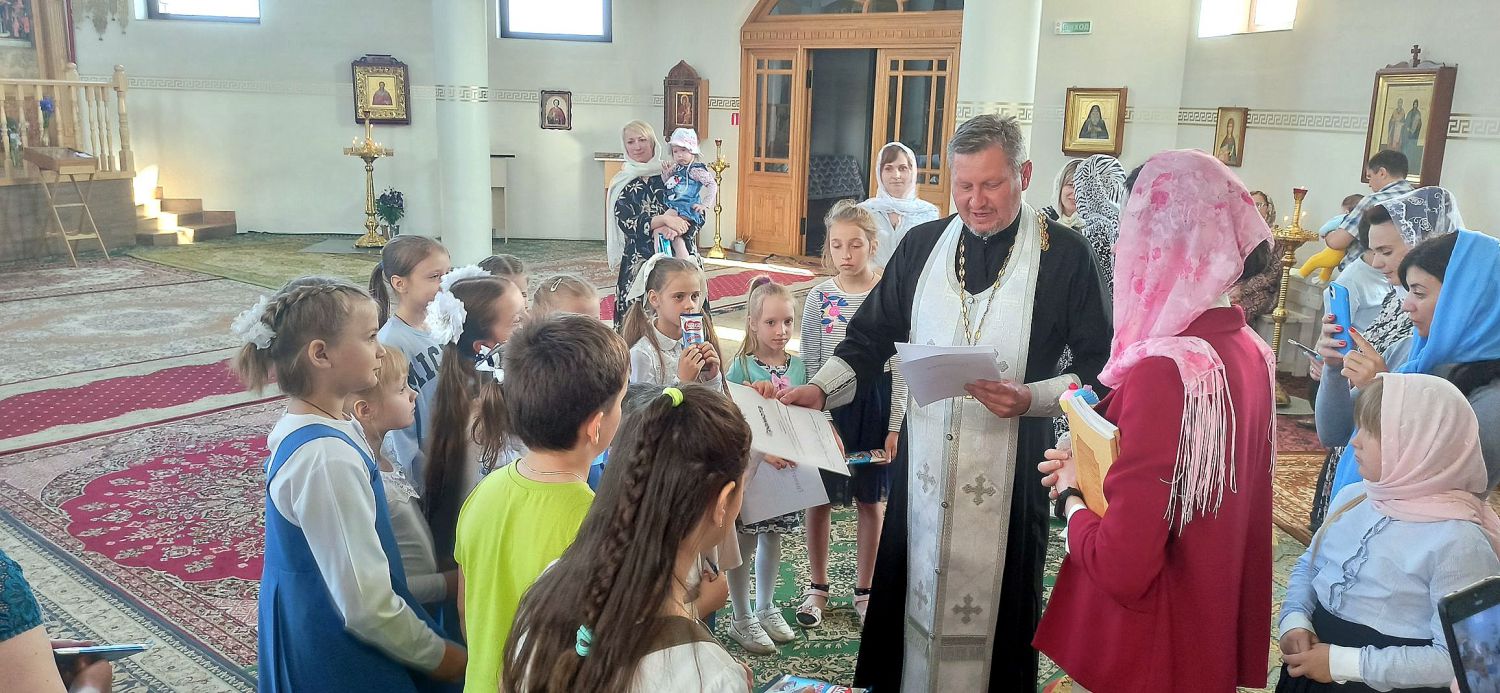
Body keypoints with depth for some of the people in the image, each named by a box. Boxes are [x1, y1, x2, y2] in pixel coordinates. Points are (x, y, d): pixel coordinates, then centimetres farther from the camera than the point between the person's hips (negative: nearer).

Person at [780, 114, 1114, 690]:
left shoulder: (1064, 254, -5)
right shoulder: (922, 245, 6)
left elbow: (1099, 368, -4)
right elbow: (873, 336, 8)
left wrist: (1033, 398, -20)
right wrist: (821, 390, -7)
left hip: (1009, 475, -3)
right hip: (922, 467, 3)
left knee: (995, 610, 8)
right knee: (909, 600, 12)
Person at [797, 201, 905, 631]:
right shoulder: (819, 297, -4)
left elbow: (899, 365, -4)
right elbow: (810, 364, -2)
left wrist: (895, 425, -6)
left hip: (876, 401, 0)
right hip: (827, 402, 1)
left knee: (870, 499, 11)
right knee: (820, 498, 8)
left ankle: (864, 590, 27)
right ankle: (817, 588, 26)